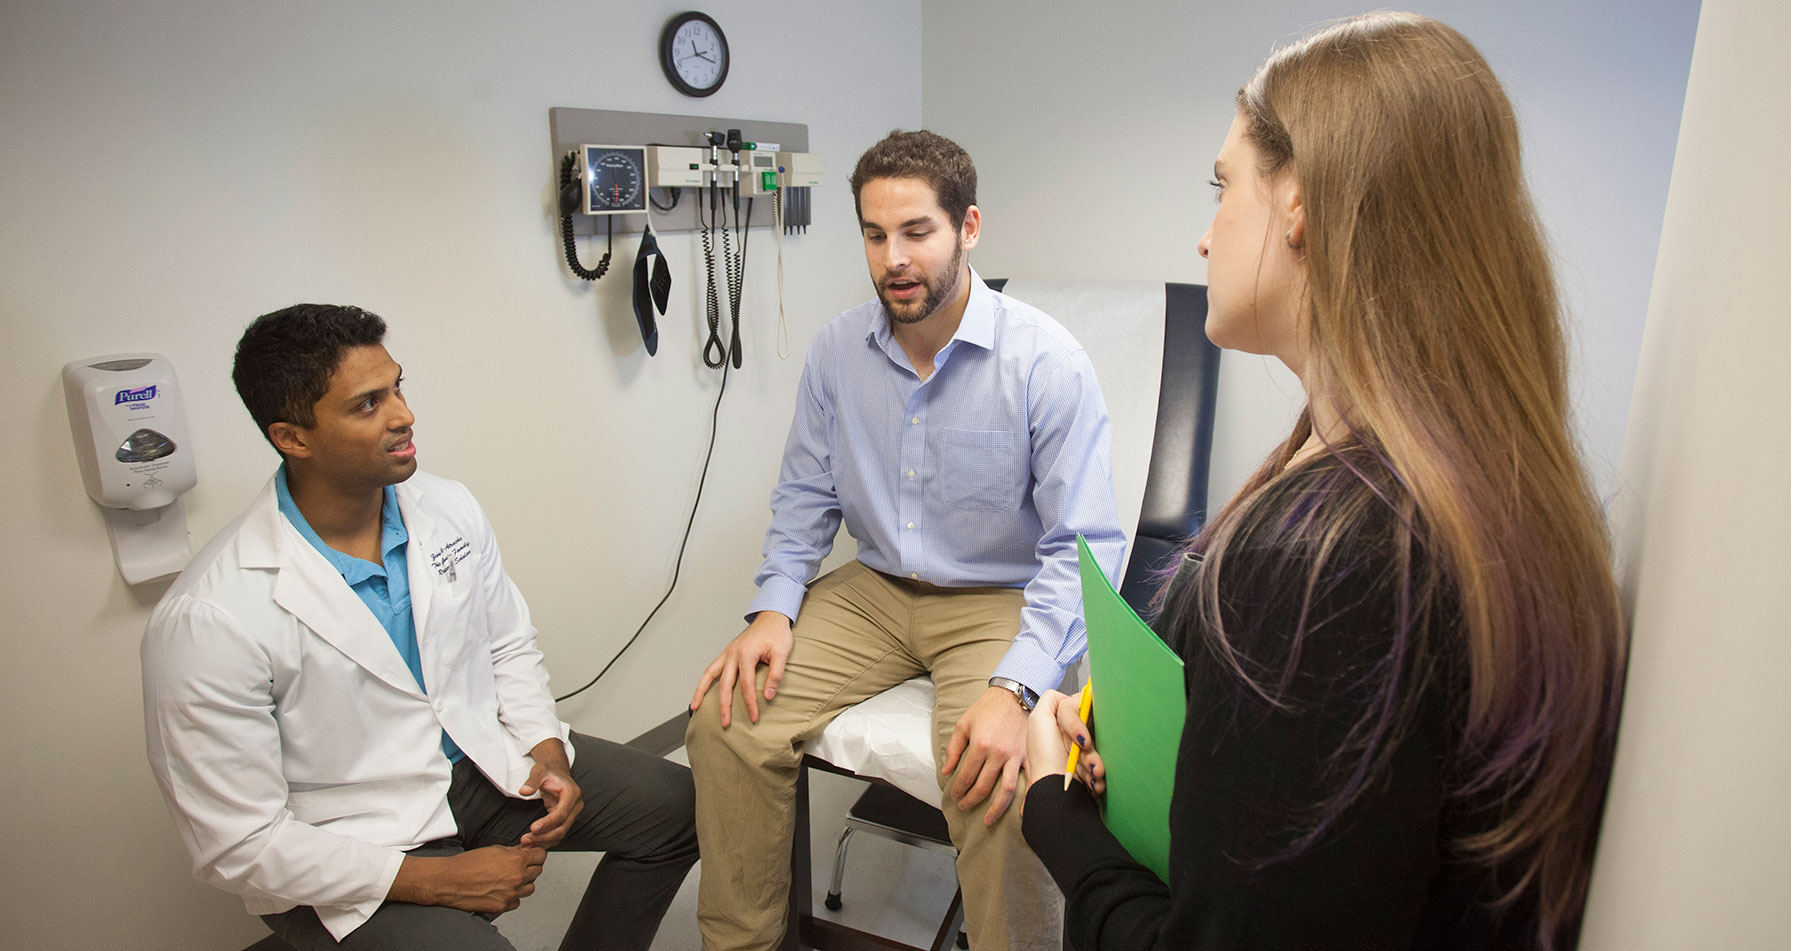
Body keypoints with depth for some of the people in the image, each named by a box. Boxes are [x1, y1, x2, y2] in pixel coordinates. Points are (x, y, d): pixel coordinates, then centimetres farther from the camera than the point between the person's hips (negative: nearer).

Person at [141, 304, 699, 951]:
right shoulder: (207, 620, -23)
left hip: (482, 760, 6)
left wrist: (547, 751, -8)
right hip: (345, 849, -5)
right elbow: (239, 844, -18)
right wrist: (438, 880, -19)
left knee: (676, 804, 0)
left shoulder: (447, 509, -6)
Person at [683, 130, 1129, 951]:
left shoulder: (1047, 362, -16)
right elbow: (804, 496, 10)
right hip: (874, 590, 5)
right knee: (725, 721, -11)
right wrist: (775, 607, -7)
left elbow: (1083, 546, -17)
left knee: (999, 782, -31)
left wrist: (1016, 688, -29)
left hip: (998, 601, -4)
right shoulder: (837, 349, -1)